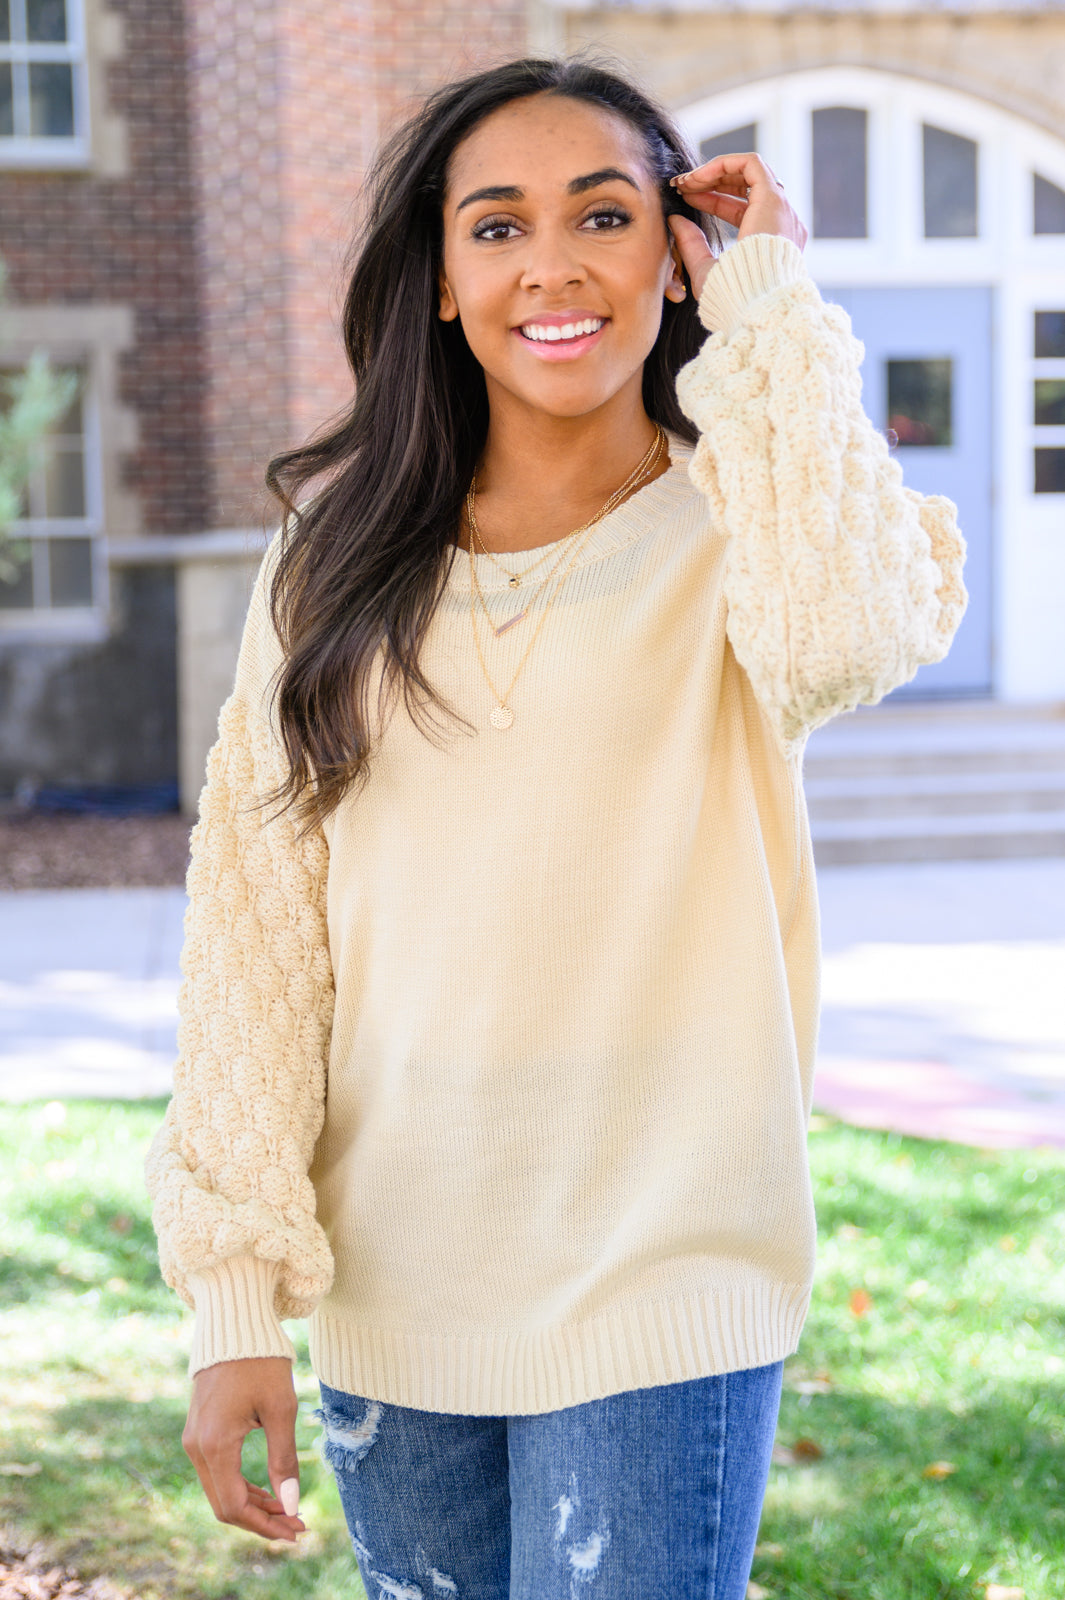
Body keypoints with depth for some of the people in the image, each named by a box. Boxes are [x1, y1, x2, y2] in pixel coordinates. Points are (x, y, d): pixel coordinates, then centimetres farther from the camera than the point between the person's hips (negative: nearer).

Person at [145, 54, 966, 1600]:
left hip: (655, 1295, -3)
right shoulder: (341, 565, 5)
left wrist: (767, 307, -15)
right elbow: (258, 920, 2)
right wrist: (238, 1291, -5)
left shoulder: (734, 533, -4)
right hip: (388, 1295, 3)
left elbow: (845, 634, -29)